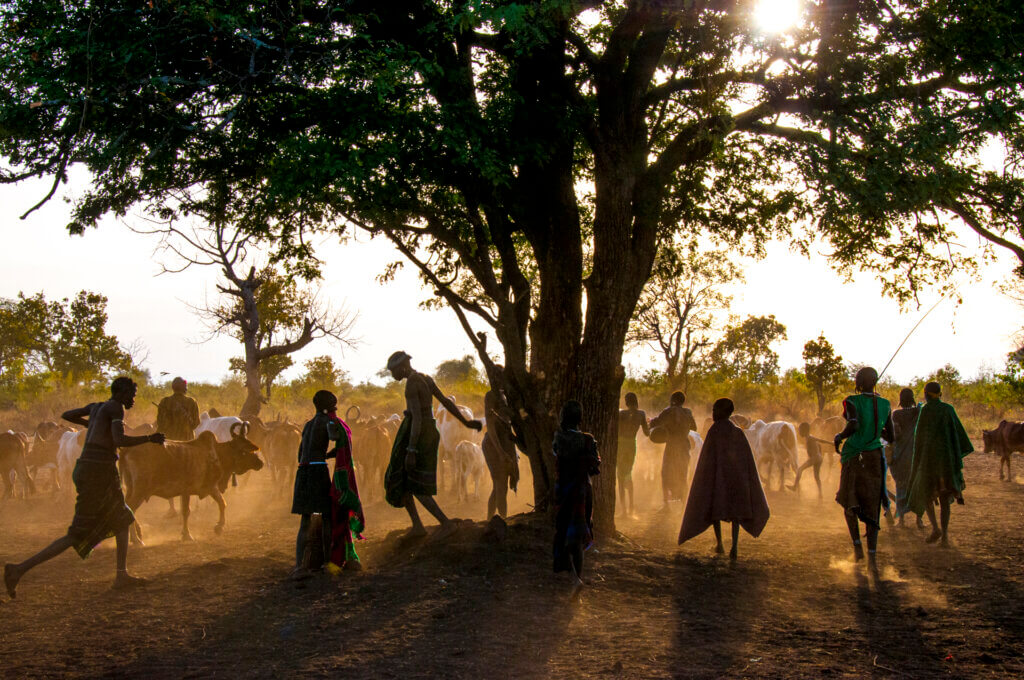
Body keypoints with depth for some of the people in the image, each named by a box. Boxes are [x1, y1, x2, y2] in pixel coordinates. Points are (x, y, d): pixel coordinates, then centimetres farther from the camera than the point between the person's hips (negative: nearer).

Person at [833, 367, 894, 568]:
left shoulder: (852, 402, -10)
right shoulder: (885, 405, 4)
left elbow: (853, 425, -28)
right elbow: (890, 437, 9)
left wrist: (839, 437, -9)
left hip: (853, 457, -3)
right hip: (875, 459, 3)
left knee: (850, 502, 18)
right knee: (872, 508, 6)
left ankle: (857, 546, 9)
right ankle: (872, 555, -5)